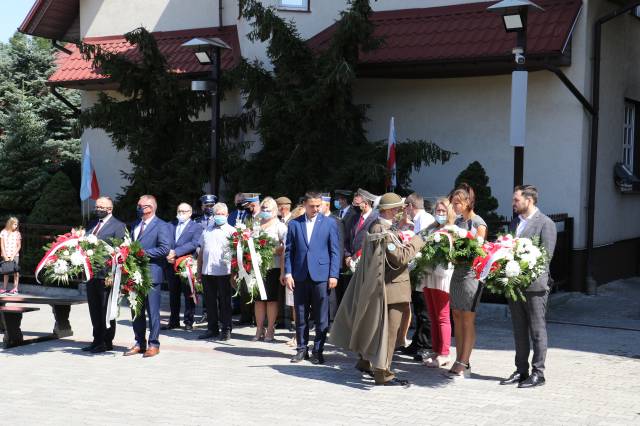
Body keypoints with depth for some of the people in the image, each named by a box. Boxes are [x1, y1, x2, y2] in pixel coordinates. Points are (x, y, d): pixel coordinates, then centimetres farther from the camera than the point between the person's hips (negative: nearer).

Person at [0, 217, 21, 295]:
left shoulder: (17, 233, 2)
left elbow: (19, 246, 1)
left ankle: (15, 288, -2)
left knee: (16, 271, -4)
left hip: (15, 255, 0)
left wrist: (13, 256, -8)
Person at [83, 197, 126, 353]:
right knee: (94, 308, 12)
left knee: (106, 309, 1)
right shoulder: (92, 225, 17)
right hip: (91, 273, 7)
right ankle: (97, 340, 20)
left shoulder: (118, 226, -6)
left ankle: (107, 342, 7)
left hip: (106, 274, -7)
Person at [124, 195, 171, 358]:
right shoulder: (135, 225, 17)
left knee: (152, 311, -2)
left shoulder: (161, 226, -6)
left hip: (151, 274, -7)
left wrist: (143, 253, -16)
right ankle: (139, 343, 20)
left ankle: (154, 344, 5)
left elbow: (165, 248, -16)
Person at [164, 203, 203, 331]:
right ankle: (173, 321, 19)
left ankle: (188, 321, 9)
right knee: (173, 294, 11)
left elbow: (194, 244, -13)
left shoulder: (196, 227, 1)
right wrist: (168, 254, -12)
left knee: (189, 294, 2)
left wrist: (175, 252, -19)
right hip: (171, 265, 4)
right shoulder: (170, 225, 15)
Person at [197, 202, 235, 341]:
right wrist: (199, 269, 14)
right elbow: (201, 251, 18)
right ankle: (212, 328, 20)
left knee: (224, 302, 2)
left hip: (223, 272, -5)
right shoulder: (207, 230, 15)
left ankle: (226, 330, 9)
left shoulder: (231, 231, -1)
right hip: (207, 271, 5)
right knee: (210, 302, 11)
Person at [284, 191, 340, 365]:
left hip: (321, 276, -2)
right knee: (301, 316, 8)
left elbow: (335, 251, 2)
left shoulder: (329, 223, 4)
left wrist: (333, 275, -5)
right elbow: (289, 251, 9)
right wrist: (288, 273, -1)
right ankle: (302, 349, 18)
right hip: (300, 276, 2)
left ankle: (318, 350, 10)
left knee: (321, 317, 1)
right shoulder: (294, 224, 8)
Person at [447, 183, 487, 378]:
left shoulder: (479, 223, -8)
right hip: (457, 272, 7)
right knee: (457, 318, 9)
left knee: (468, 320, -3)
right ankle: (460, 362, 15)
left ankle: (464, 365, 1)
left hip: (471, 274, -7)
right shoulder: (458, 221, 12)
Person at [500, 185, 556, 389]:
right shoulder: (515, 222, 15)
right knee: (519, 331, 13)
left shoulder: (545, 224, -8)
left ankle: (538, 373, 8)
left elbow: (546, 256, -13)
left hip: (534, 285, -7)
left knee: (537, 332, 1)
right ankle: (521, 371, 22)